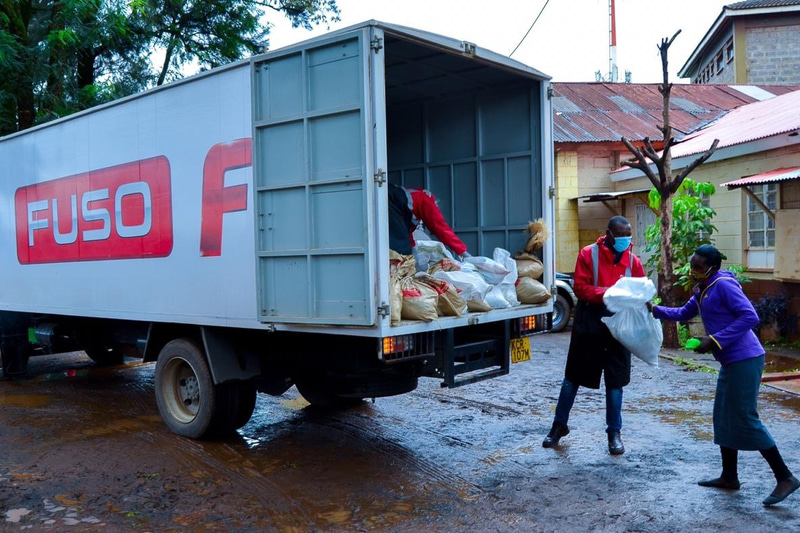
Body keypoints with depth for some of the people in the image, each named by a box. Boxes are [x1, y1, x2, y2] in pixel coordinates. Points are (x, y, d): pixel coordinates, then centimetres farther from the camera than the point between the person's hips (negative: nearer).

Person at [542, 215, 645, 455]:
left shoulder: (633, 260, 3)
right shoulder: (588, 254, -6)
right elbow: (580, 288, -12)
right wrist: (609, 294, -25)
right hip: (588, 323, -2)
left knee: (615, 381, 7)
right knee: (573, 376, 9)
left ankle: (614, 432, 20)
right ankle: (559, 424, 24)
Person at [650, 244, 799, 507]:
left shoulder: (724, 285, -15)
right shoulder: (702, 290, 13)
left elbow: (750, 317, -22)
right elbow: (683, 313, 26)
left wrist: (715, 340, -23)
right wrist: (654, 310, 13)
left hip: (744, 359, -10)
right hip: (731, 361, 10)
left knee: (745, 420, -6)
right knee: (724, 418, 13)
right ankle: (729, 476, 23)